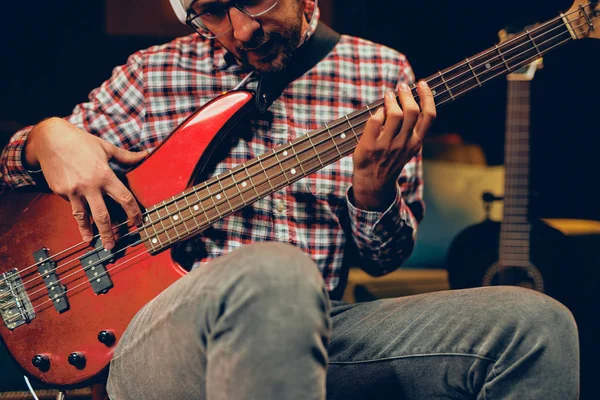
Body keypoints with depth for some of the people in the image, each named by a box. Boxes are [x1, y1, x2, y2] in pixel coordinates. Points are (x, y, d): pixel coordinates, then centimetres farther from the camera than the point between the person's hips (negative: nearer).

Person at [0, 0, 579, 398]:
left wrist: (373, 187, -11)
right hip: (163, 342, -2)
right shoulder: (154, 74, 9)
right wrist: (49, 136, -5)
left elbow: (381, 259, 12)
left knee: (536, 326, -17)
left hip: (315, 333, 3)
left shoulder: (379, 73, 11)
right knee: (270, 274, -40)